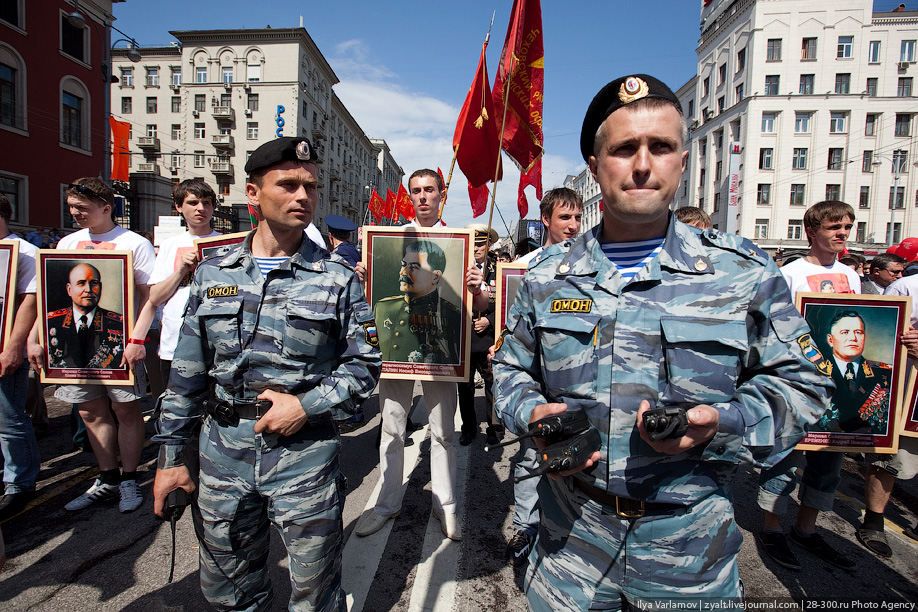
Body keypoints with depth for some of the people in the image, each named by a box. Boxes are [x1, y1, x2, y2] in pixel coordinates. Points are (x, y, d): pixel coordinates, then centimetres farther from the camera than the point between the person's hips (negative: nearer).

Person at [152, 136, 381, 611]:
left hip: (305, 456, -2)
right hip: (223, 452, 3)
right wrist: (170, 454, 9)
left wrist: (306, 405, -16)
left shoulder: (337, 279, -6)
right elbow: (187, 372, 8)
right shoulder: (213, 273, 3)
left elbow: (365, 364, -4)